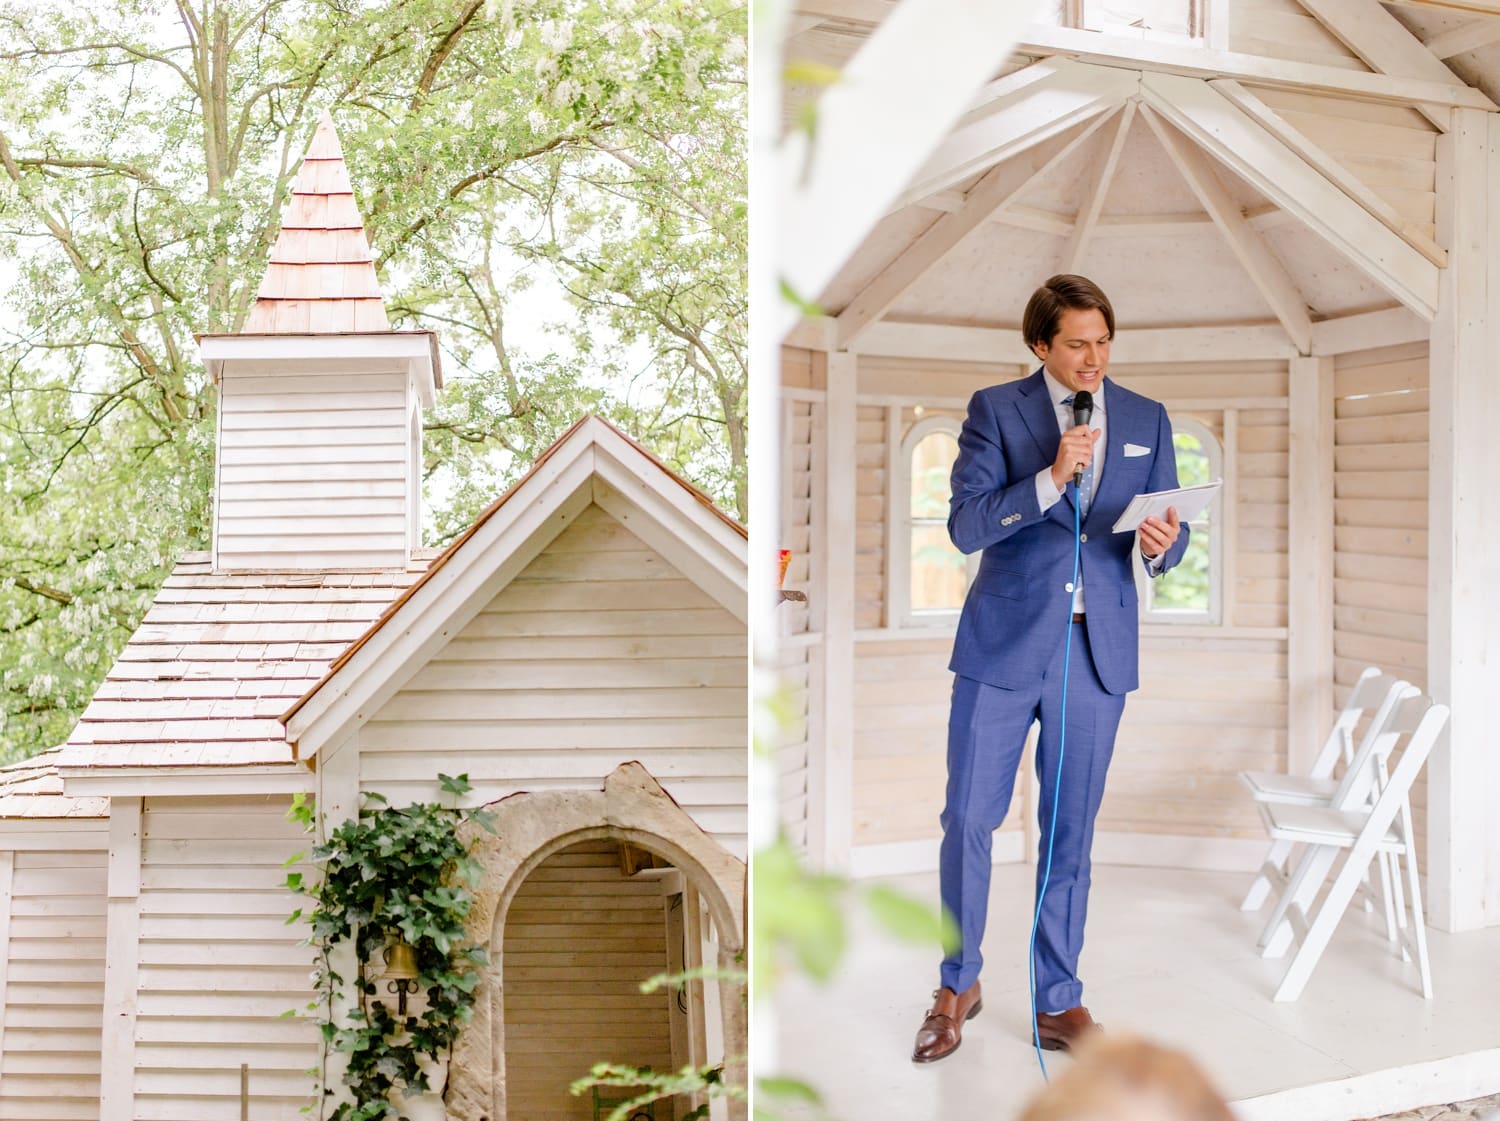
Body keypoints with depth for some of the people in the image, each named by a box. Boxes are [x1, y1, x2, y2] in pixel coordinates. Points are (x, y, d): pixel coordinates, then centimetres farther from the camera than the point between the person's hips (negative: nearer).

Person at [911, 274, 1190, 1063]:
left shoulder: (1146, 420, 8)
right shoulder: (996, 410, -1)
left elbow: (1166, 540, 9)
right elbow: (965, 525, -11)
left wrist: (1162, 543, -15)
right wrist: (1051, 477, -22)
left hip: (1099, 650, 2)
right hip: (1003, 644, -2)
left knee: (1070, 833, 10)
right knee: (967, 820, 3)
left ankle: (1058, 1002, 26)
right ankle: (958, 987, 24)